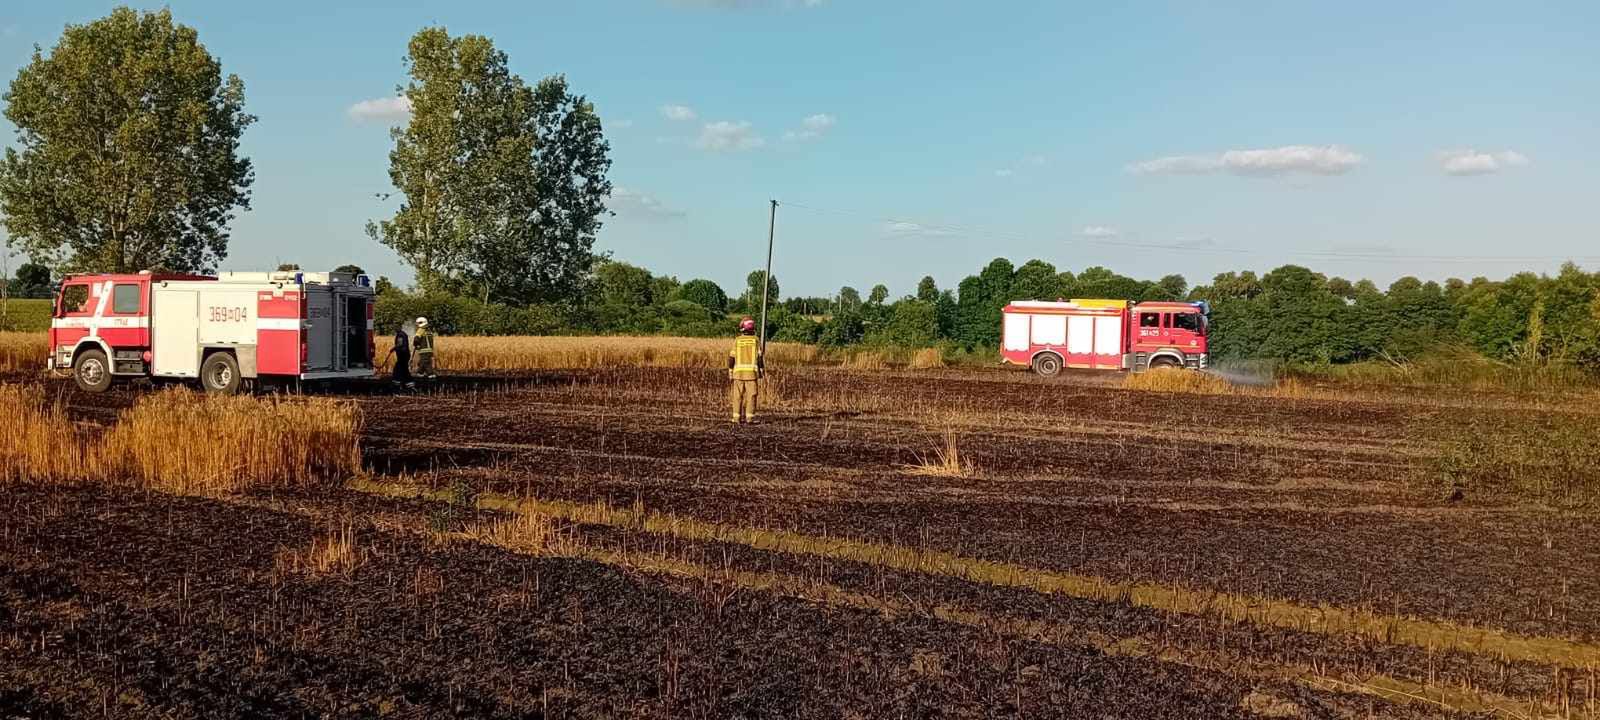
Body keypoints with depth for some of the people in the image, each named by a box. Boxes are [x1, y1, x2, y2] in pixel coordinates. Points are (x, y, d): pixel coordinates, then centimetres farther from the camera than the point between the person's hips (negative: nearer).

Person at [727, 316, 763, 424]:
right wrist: (761, 372, 2)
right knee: (751, 396, 2)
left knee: (738, 396, 7)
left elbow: (731, 358, 1)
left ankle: (737, 418, 4)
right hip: (751, 372, -1)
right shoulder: (756, 341, -1)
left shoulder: (737, 341, 1)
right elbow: (760, 358, -5)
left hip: (738, 372, 1)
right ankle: (750, 418, -3)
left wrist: (730, 372, 9)